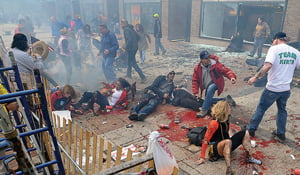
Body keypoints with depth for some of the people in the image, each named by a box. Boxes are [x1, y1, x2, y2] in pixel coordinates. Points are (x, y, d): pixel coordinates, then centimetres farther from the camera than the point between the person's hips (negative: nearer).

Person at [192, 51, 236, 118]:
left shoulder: (215, 64, -18)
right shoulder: (197, 68, -8)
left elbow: (226, 70, -21)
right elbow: (195, 81, -4)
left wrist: (232, 77, -42)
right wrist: (196, 93, -11)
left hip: (216, 83, -6)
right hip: (207, 86, 6)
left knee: (210, 89, -37)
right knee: (209, 100, 7)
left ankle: (204, 110, -32)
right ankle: (226, 99, 23)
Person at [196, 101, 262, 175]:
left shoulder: (225, 120, 2)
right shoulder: (214, 123, -23)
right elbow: (206, 140, -22)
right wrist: (202, 157, -21)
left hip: (227, 146, 9)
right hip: (217, 149, -9)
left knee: (245, 133, 1)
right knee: (227, 142, -41)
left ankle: (249, 158, 3)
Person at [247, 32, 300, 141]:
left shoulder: (274, 49, -11)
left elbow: (268, 66, -26)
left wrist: (255, 77, -21)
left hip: (272, 88, -5)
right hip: (286, 88, 5)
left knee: (261, 108, 10)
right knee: (282, 109, 22)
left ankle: (251, 129, 20)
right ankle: (281, 133, 30)